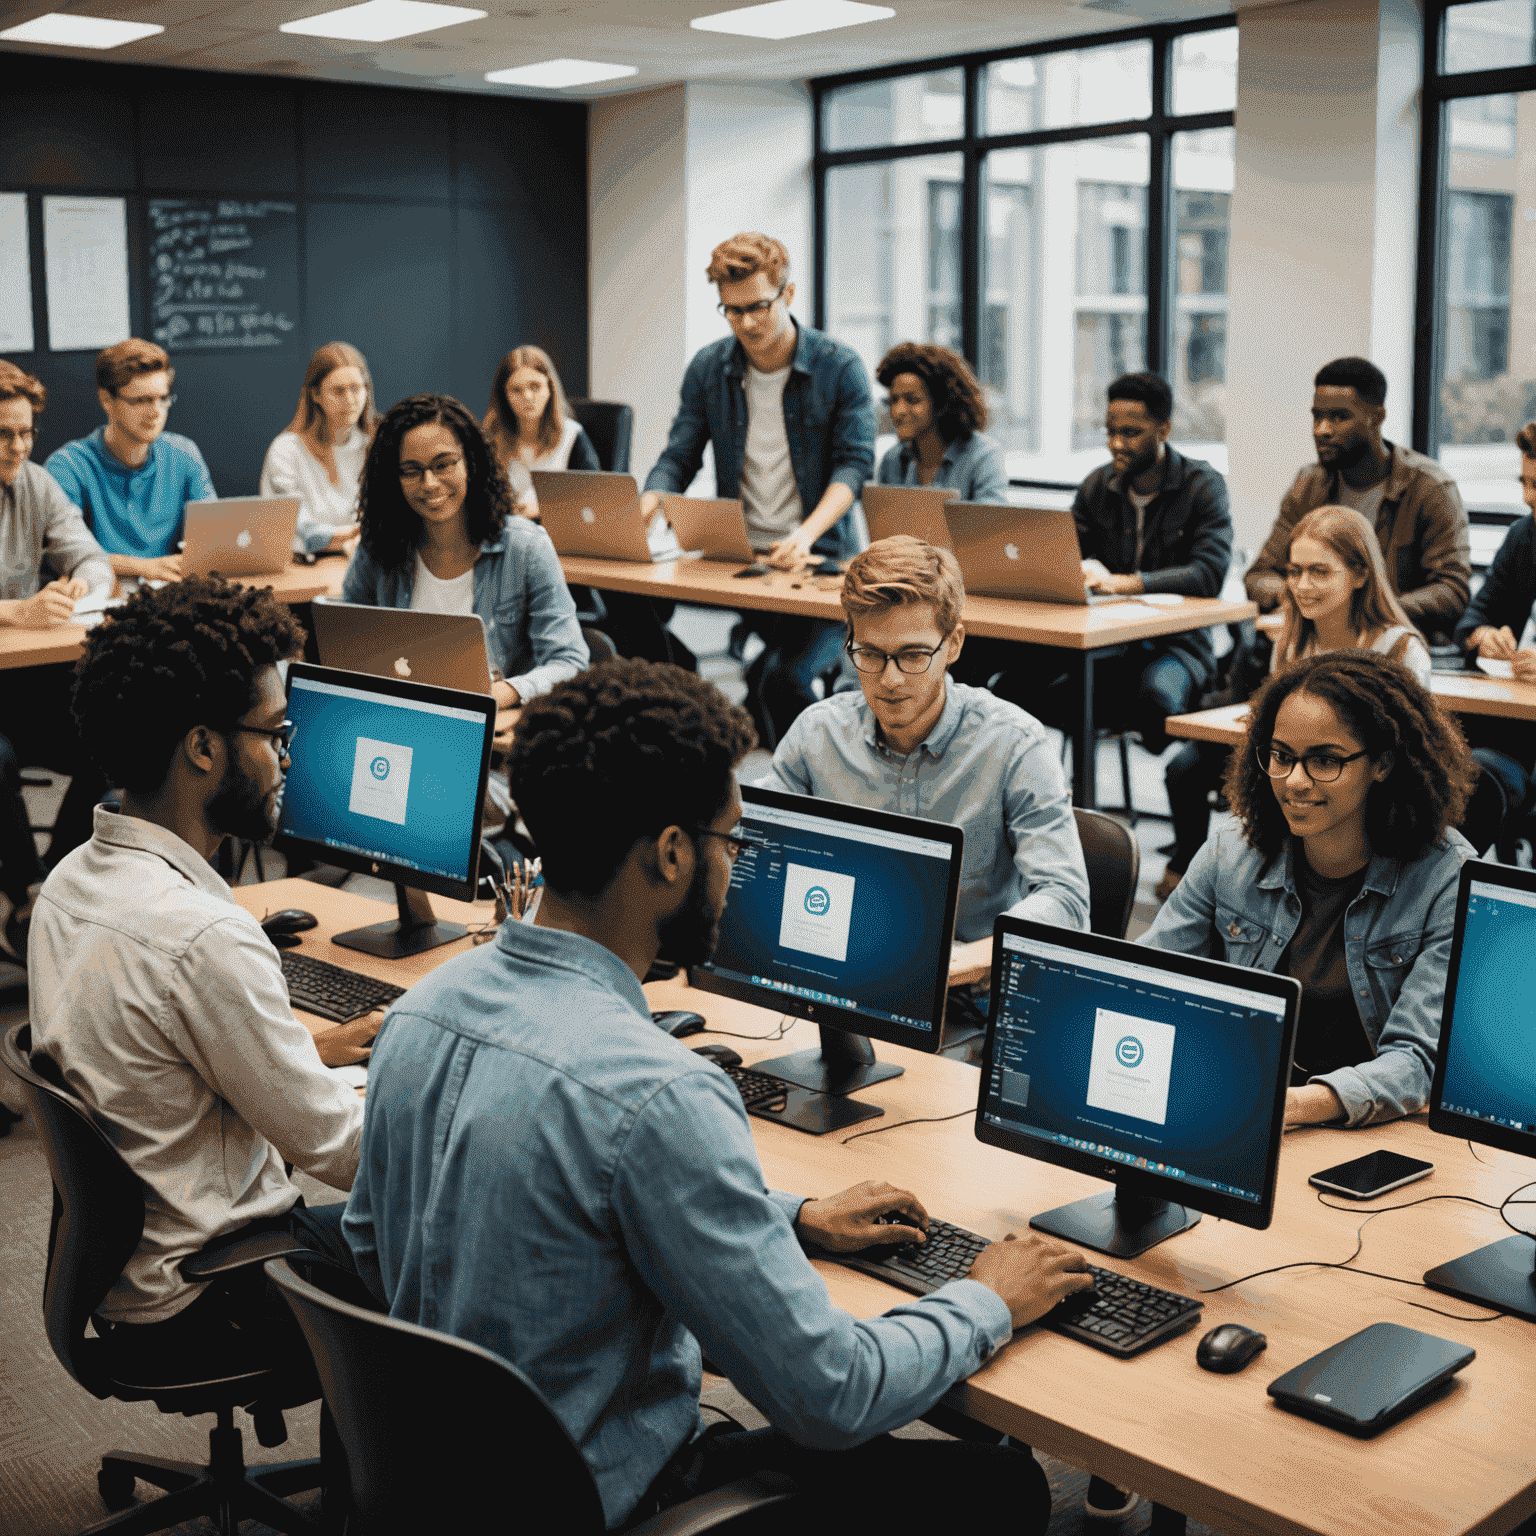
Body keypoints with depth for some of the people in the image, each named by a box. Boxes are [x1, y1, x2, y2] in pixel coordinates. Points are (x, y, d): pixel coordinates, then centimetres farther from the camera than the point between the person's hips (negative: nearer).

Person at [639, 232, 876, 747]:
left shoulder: (840, 367, -1)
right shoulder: (707, 368, 8)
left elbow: (854, 463, -7)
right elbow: (678, 457, 10)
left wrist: (805, 535, -25)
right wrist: (647, 506, -13)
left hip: (820, 558, -3)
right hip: (738, 557, 3)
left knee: (782, 678, -27)